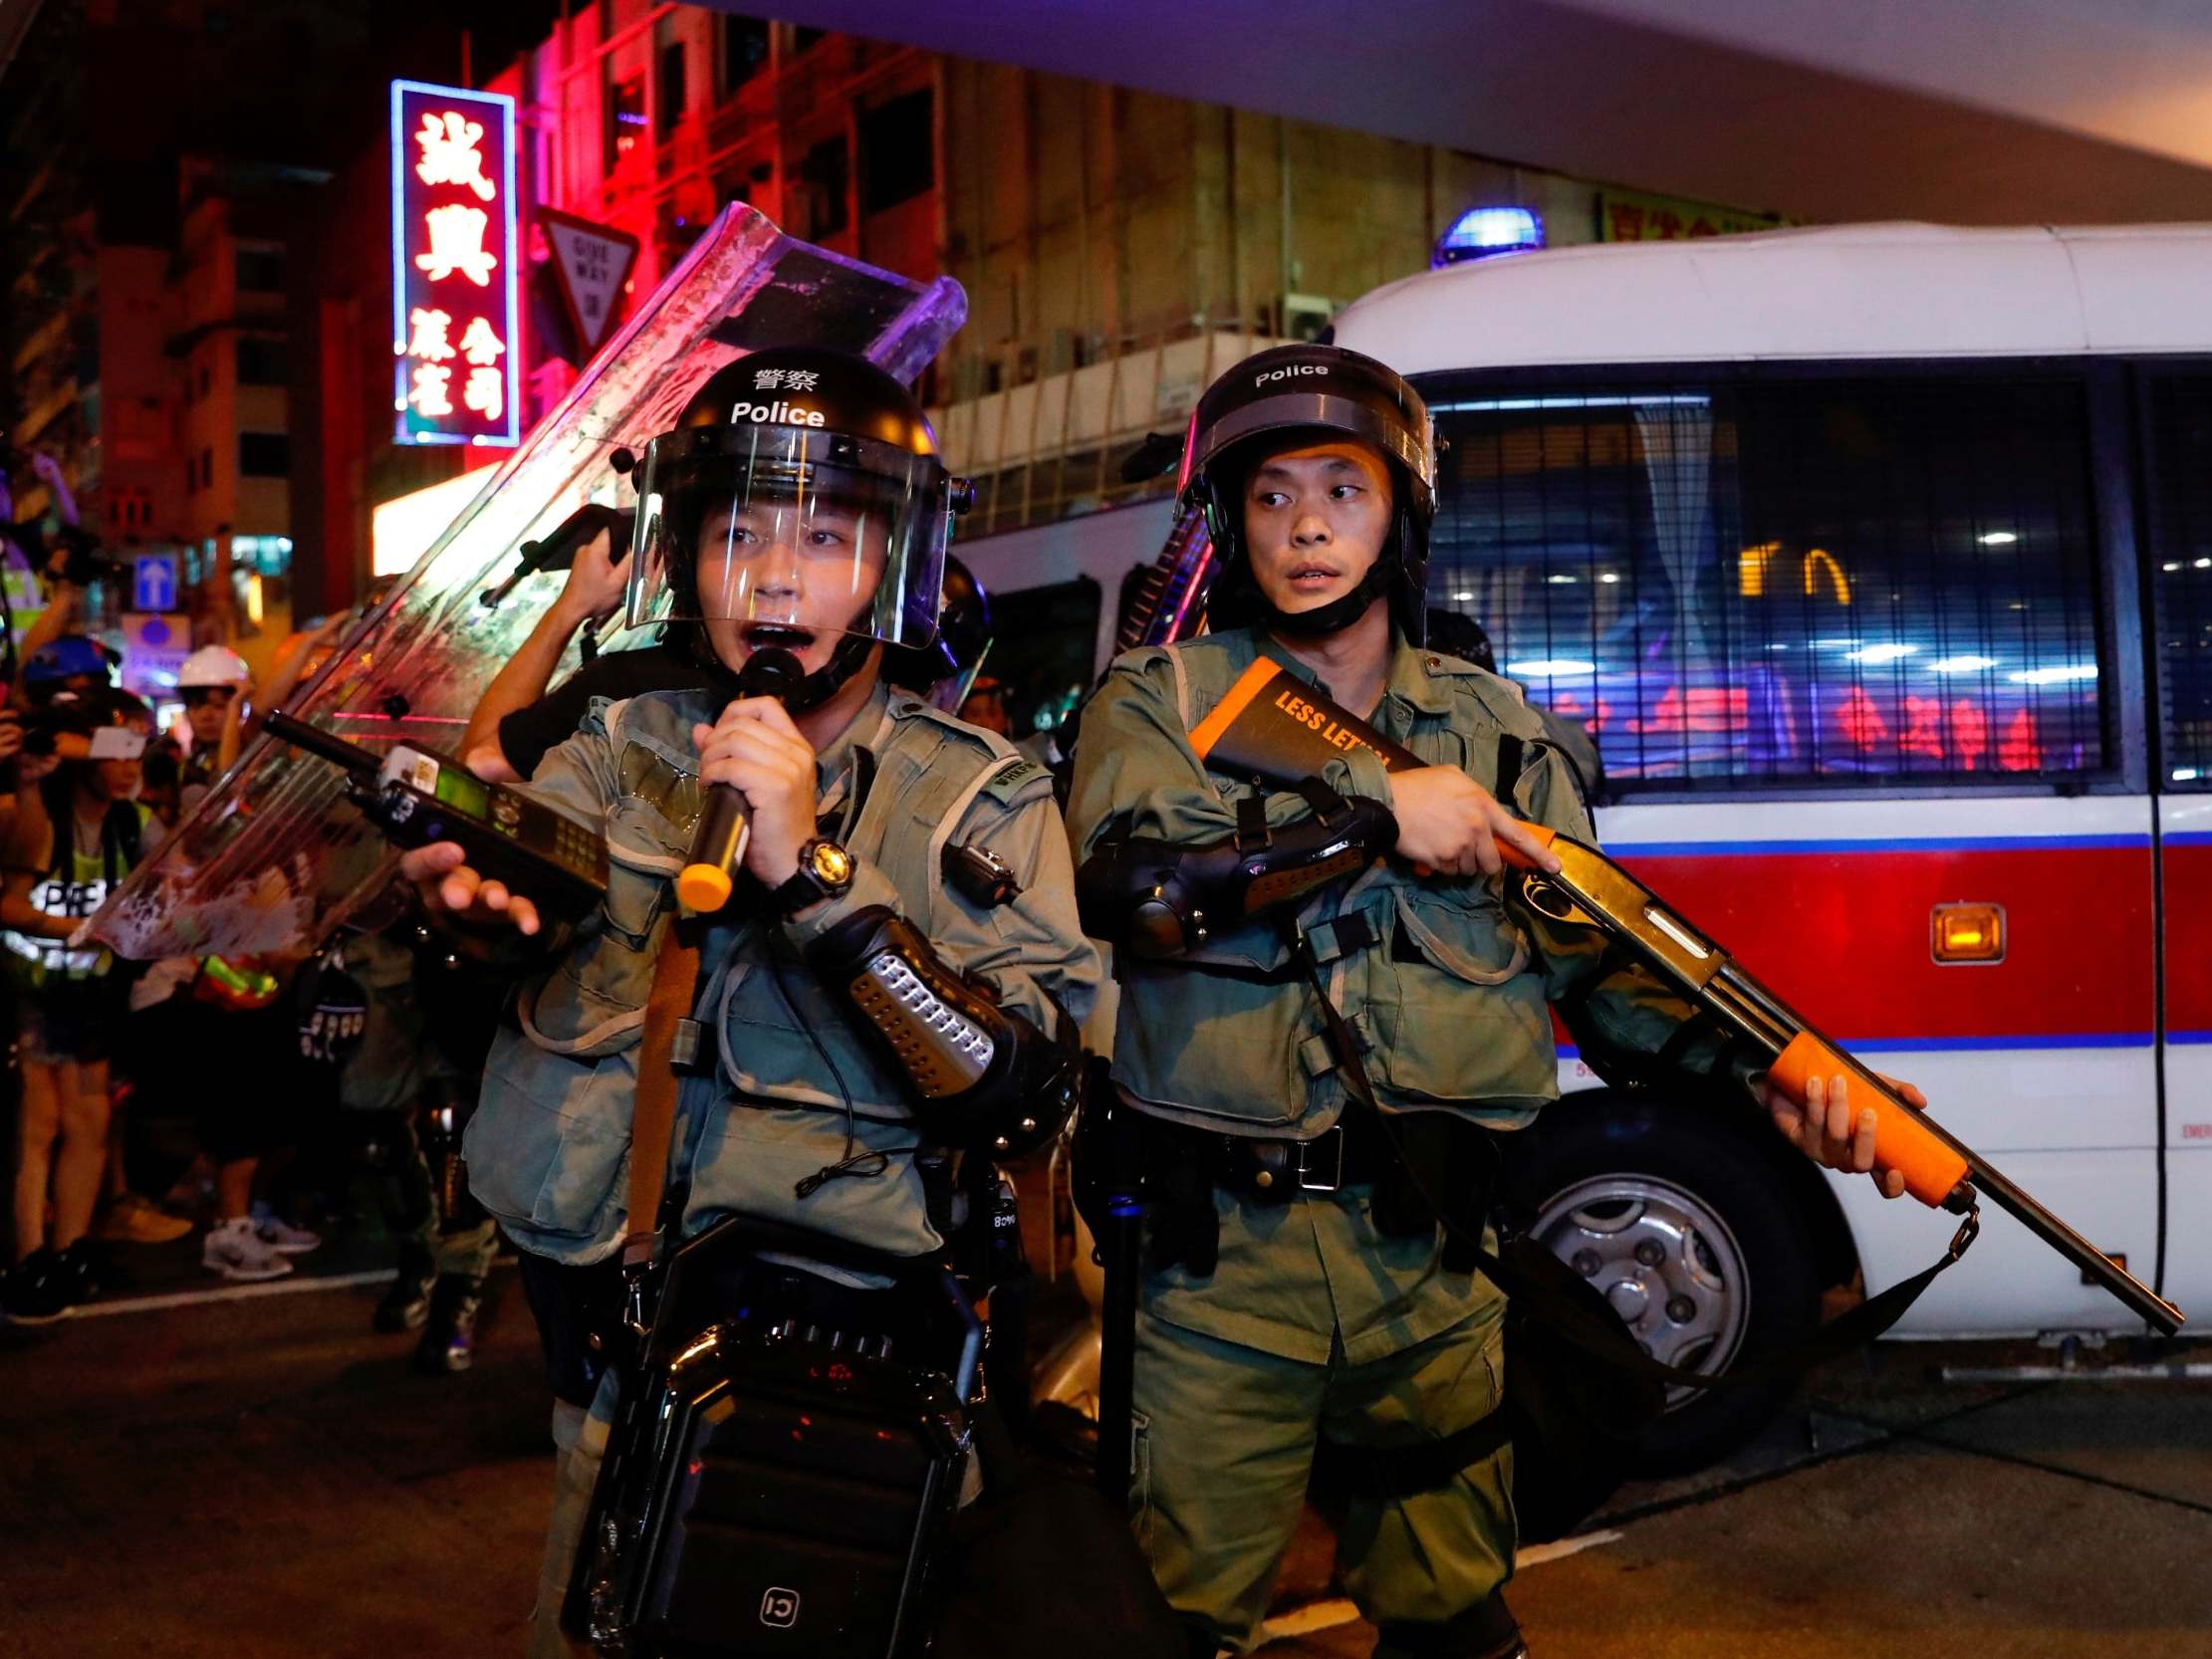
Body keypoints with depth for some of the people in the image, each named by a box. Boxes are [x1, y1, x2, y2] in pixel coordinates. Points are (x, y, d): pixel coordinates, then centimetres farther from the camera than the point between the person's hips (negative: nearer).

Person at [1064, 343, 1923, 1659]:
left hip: (1443, 1266, 3)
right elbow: (1131, 879, -16)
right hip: (1224, 1260, -2)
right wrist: (1374, 816, -16)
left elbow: (1596, 955, 8)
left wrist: (1766, 1072, -7)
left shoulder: (1492, 725, 11)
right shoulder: (1159, 699, 3)